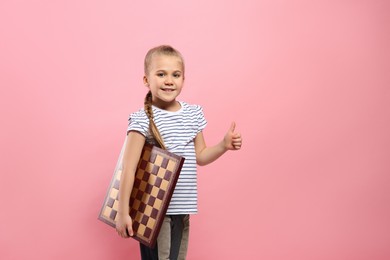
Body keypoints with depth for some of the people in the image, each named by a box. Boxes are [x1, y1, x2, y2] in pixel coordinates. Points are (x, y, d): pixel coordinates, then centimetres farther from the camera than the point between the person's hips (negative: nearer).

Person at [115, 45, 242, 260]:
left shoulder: (193, 114, 5)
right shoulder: (143, 119, -13)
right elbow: (129, 168, -15)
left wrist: (224, 145, -2)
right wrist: (123, 212, -17)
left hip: (182, 209, 6)